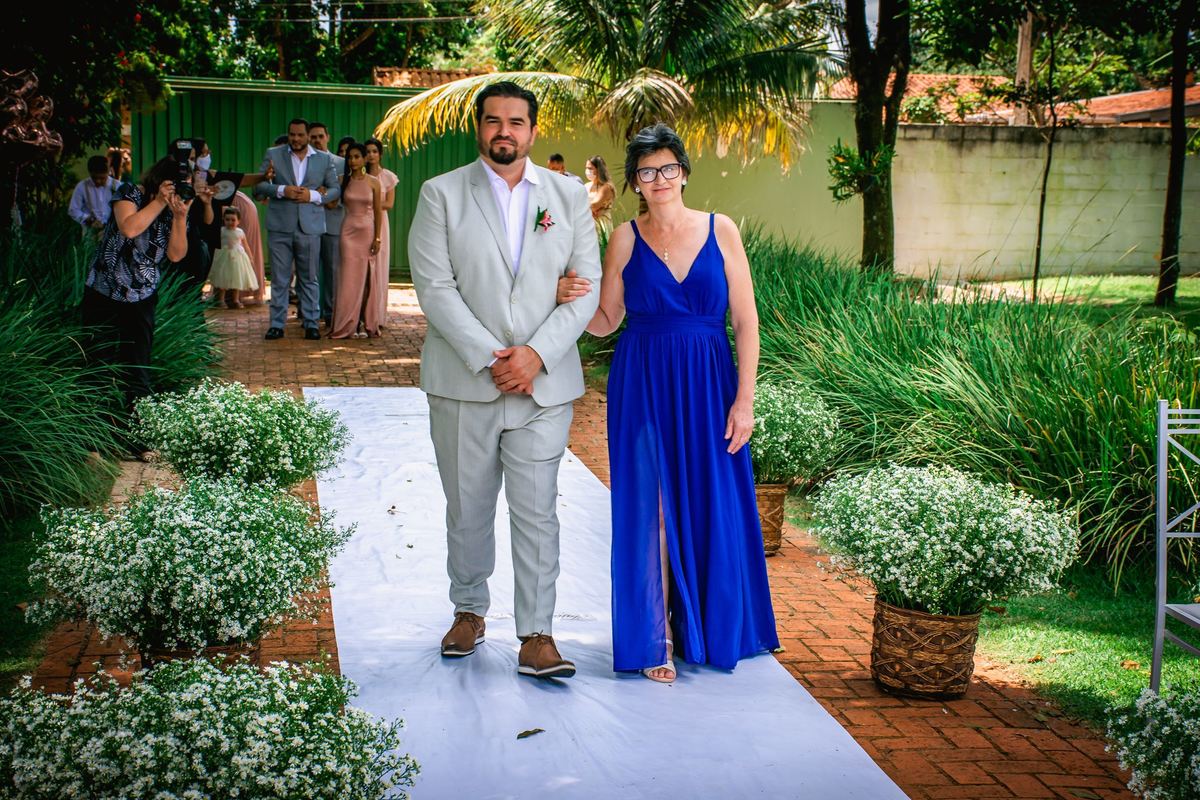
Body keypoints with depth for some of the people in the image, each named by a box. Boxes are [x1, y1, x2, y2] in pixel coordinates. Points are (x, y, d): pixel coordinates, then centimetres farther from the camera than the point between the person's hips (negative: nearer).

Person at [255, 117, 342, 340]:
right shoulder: (273, 155, 6)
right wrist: (282, 190, -15)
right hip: (280, 226, 0)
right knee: (279, 278, 3)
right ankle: (277, 324, 9)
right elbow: (258, 186, 3)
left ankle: (311, 323, 12)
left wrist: (313, 195, -8)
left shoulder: (324, 159, 9)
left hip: (309, 227, 0)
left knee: (309, 278, 6)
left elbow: (335, 189, 9)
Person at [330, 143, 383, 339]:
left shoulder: (373, 182, 1)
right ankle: (349, 324, 2)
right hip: (349, 231, 0)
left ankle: (365, 324, 9)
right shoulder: (343, 181, 4)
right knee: (349, 278, -2)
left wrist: (378, 238, -3)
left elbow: (378, 212, 1)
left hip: (368, 231, 0)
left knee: (367, 278, 3)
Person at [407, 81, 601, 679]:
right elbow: (434, 287, -6)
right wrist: (488, 359, -14)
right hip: (462, 383, 0)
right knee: (467, 509, 11)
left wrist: (536, 354, -11)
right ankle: (469, 610, 30)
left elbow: (586, 288, 2)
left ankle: (536, 636, 6)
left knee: (537, 512, -2)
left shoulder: (569, 196, 7)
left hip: (543, 383, 0)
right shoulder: (441, 195, 3)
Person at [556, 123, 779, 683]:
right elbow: (604, 322, 7)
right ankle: (655, 638, 13)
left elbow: (745, 321, 0)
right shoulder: (626, 238, 3)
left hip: (707, 385, 0)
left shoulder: (721, 231, 1)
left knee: (711, 508, 6)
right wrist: (572, 299, -14)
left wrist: (744, 399, -6)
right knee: (649, 509, 2)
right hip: (642, 387, 0)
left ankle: (708, 627, 24)